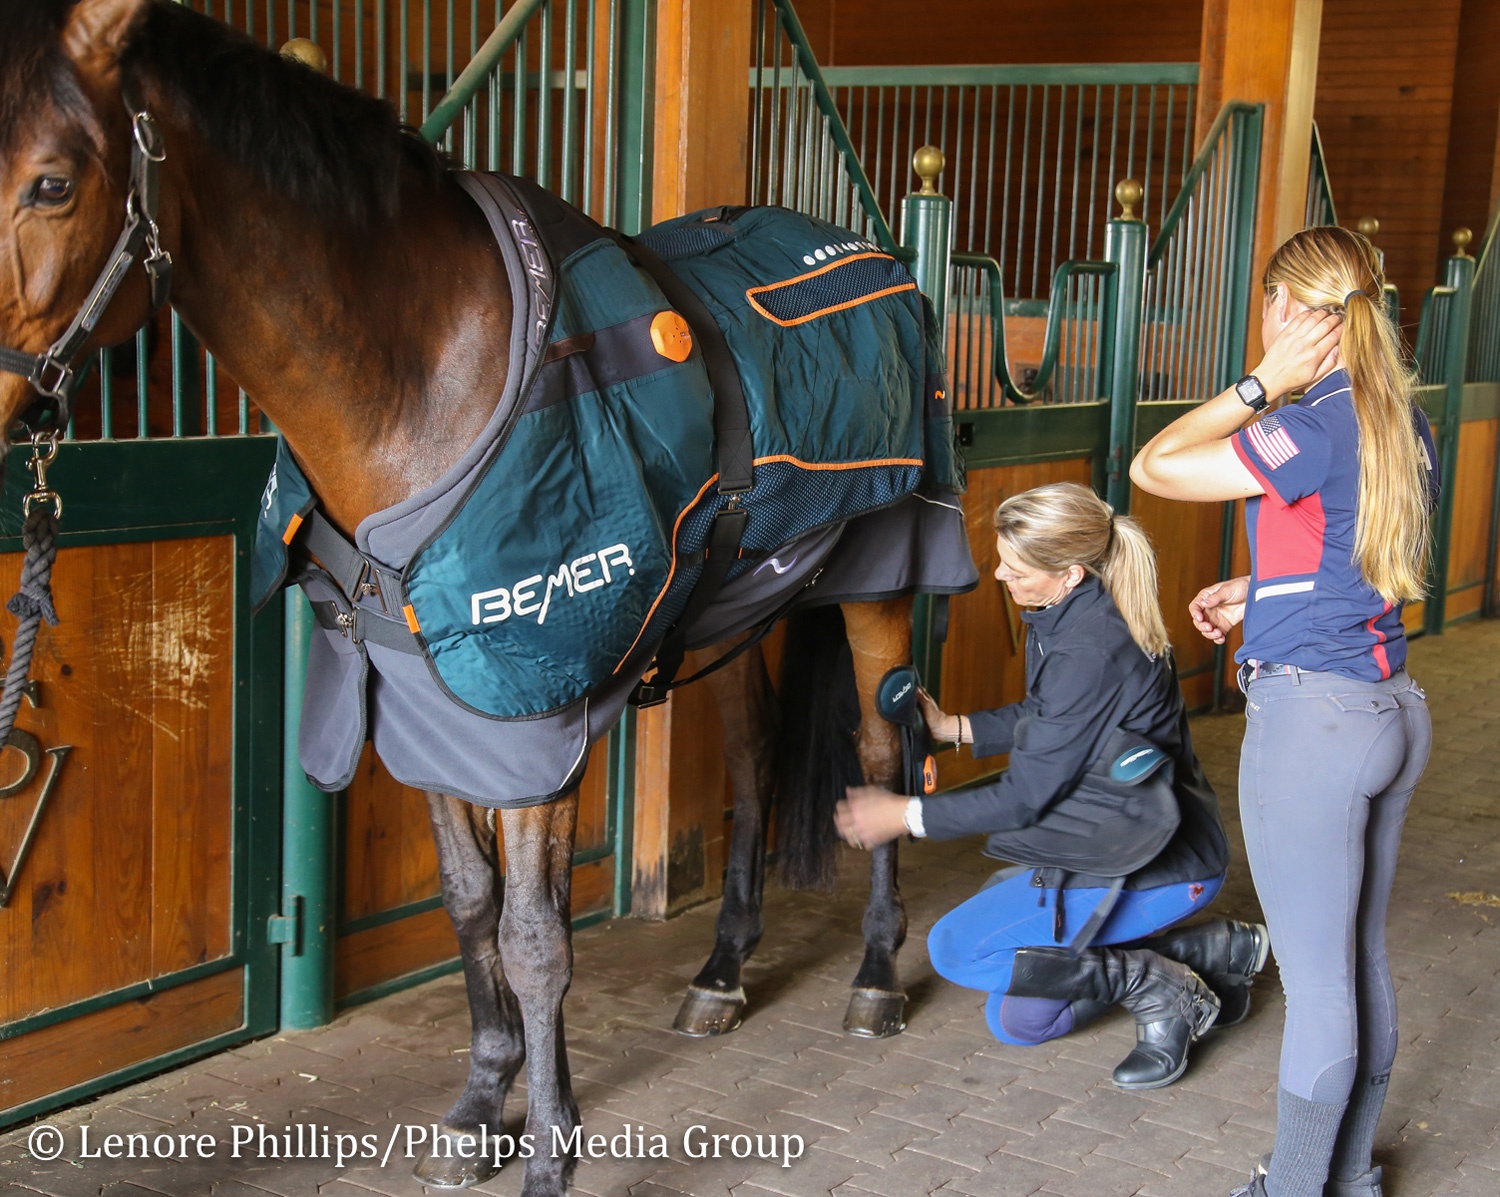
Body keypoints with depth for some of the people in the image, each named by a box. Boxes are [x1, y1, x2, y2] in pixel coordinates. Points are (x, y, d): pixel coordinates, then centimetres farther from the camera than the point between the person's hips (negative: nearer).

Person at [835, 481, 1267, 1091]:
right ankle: (1212, 951, 16)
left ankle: (1159, 987, -5)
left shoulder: (1089, 650, -28)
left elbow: (1025, 797, -21)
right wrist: (953, 727, 12)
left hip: (1158, 867, -10)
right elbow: (1044, 719, 20)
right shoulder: (1072, 615, 1)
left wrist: (906, 815, -13)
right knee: (1016, 1020, 13)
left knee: (954, 948, -10)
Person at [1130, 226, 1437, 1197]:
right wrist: (1254, 593, 15)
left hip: (1311, 717, -9)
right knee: (1363, 963, 19)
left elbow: (1154, 468, -15)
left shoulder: (1314, 427, -18)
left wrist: (1261, 385, -10)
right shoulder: (1407, 425, 8)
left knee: (1317, 983, 3)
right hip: (1393, 709, 9)